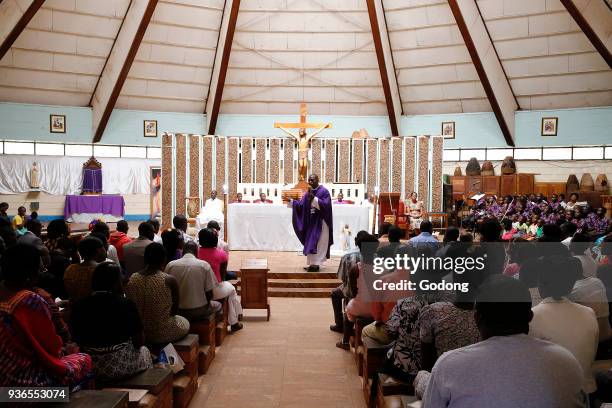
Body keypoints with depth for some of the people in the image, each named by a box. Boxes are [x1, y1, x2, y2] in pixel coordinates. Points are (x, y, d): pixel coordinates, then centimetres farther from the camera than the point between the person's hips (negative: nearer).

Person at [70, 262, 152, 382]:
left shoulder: (78, 306, -6)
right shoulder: (126, 304, -16)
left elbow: (76, 341, 6)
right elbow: (140, 342, -9)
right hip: (121, 366, -4)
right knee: (144, 351, 28)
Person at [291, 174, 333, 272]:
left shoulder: (324, 191, -10)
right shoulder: (308, 193, 10)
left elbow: (325, 204, -23)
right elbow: (301, 205, 7)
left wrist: (313, 198, -29)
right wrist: (290, 201, -5)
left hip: (320, 222, -7)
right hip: (311, 222, 7)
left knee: (318, 243, -7)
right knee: (310, 243, 8)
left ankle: (316, 264, -4)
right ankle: (312, 263, 14)